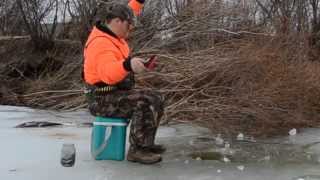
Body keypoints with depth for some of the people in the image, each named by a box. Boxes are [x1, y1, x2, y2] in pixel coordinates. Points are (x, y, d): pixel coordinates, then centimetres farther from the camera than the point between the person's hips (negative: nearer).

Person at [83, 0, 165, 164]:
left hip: (115, 94, 10)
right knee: (144, 104, -28)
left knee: (156, 99, 9)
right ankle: (137, 150, -19)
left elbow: (126, 15, 27)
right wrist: (128, 64, -61)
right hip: (104, 100, -10)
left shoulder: (110, 32, 6)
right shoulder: (101, 43, -25)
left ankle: (145, 143, 15)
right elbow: (109, 72, -43)